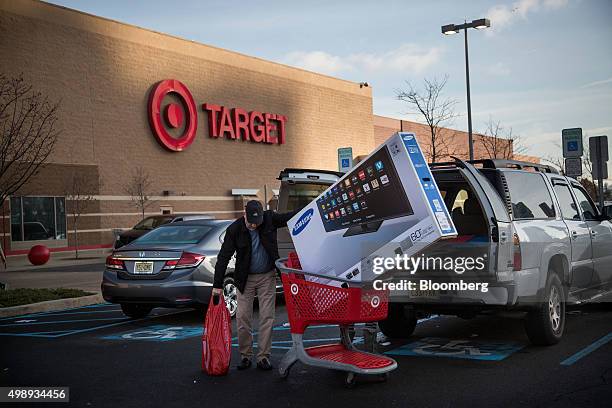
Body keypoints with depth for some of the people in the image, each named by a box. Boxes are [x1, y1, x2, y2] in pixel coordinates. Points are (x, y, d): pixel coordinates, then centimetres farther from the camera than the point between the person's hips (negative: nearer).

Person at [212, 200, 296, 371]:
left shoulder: (270, 219, -10)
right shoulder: (234, 229, -14)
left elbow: (289, 217, 3)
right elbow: (223, 257, -12)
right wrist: (217, 285, -15)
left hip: (267, 276, 1)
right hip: (245, 278, -1)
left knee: (267, 317, 1)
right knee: (243, 318, -1)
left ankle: (263, 357, 8)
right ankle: (245, 355, 12)